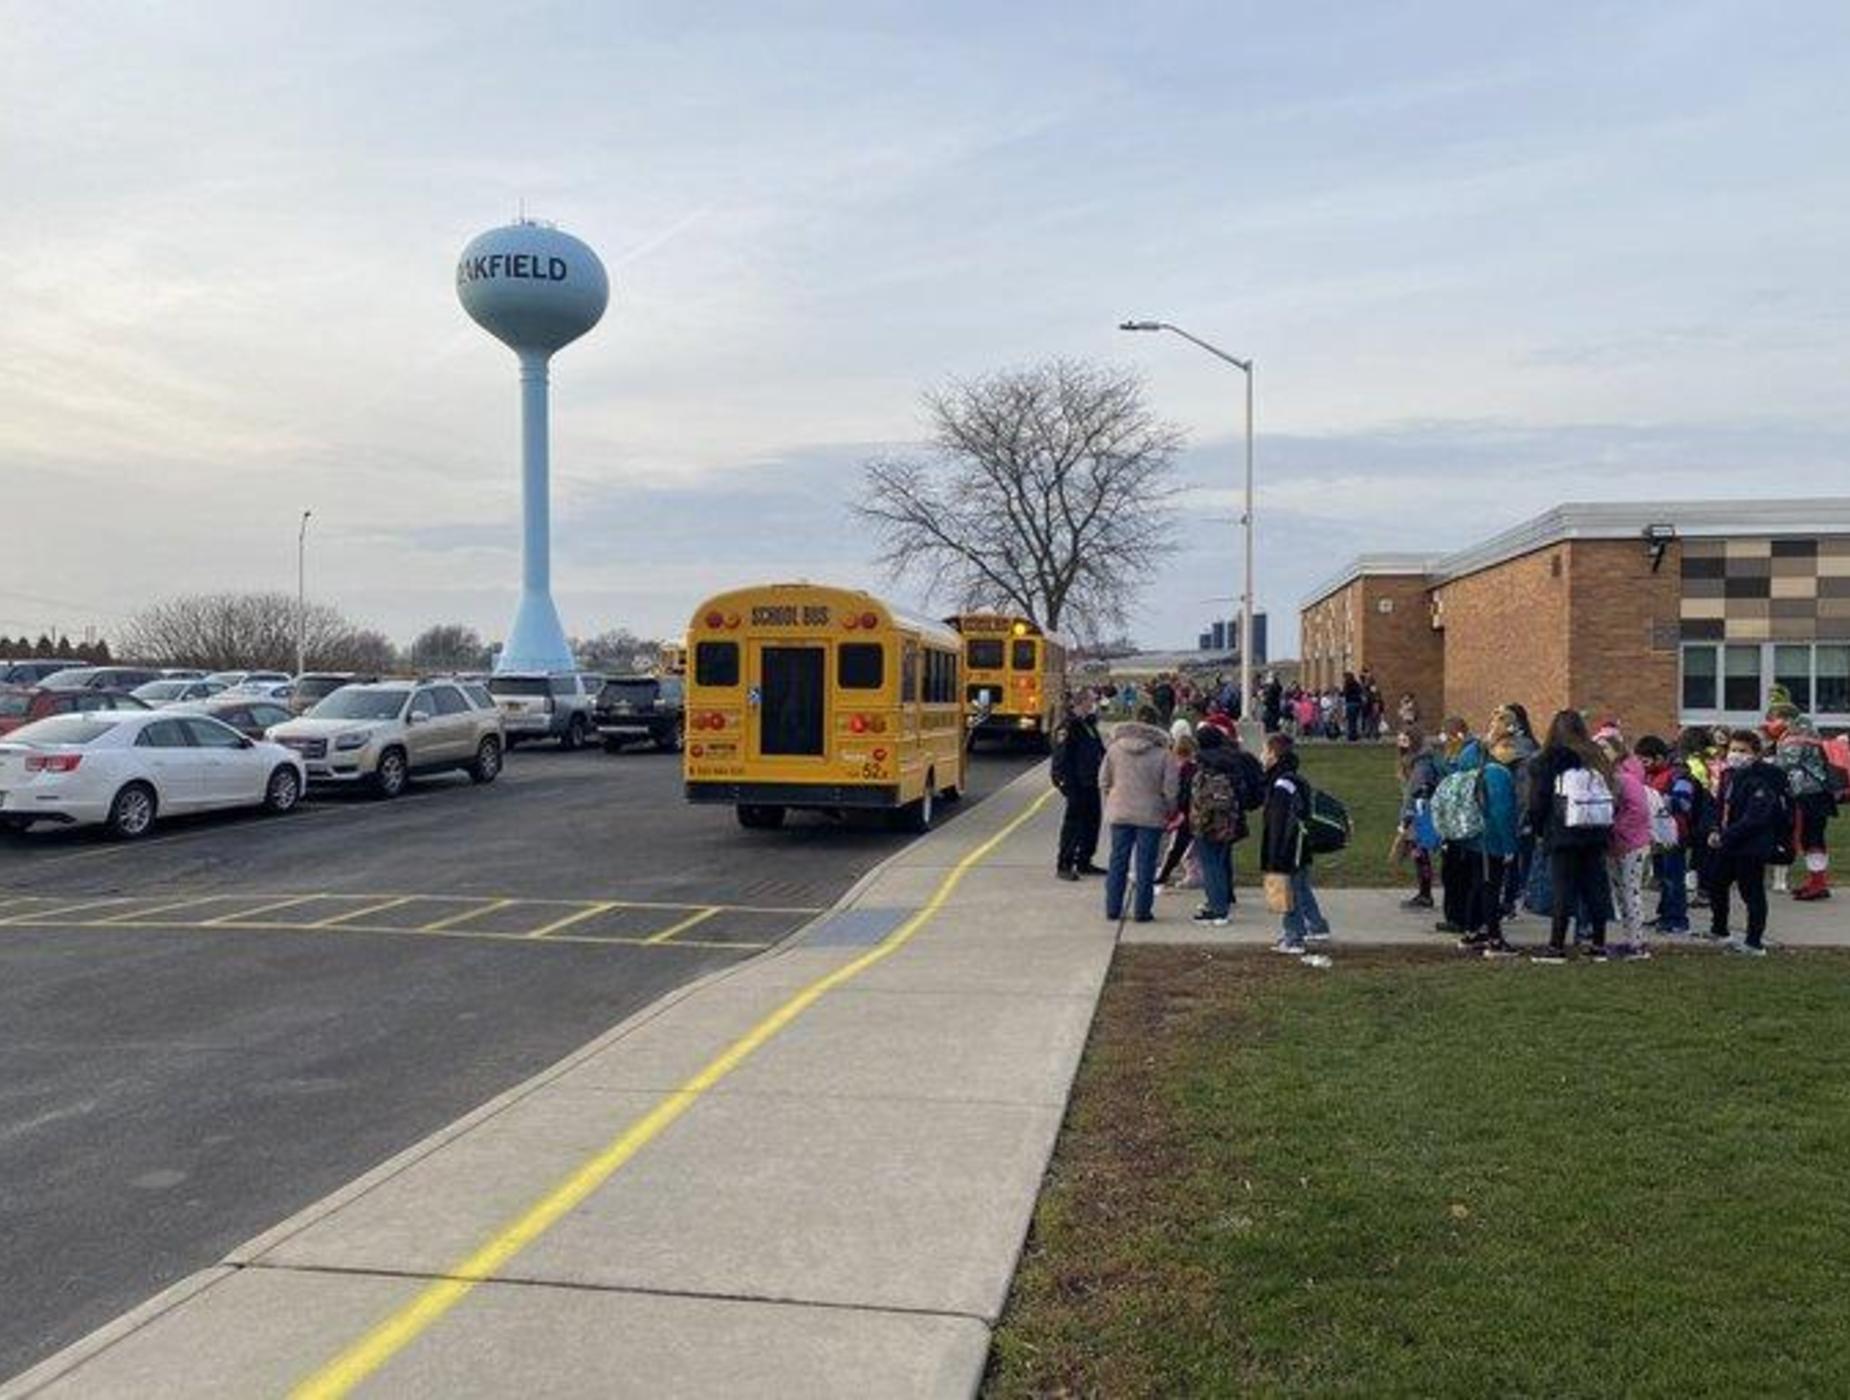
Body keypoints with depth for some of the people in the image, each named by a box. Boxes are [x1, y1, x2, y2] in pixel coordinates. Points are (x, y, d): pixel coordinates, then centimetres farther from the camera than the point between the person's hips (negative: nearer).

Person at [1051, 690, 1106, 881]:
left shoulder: (1089, 723, 14)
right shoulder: (1069, 726, -14)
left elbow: (1099, 750, 22)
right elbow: (1062, 757, -18)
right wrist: (1066, 783, -22)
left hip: (1091, 783, 9)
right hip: (1077, 785, -9)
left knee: (1091, 822, 13)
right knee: (1073, 823, -6)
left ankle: (1084, 862, 24)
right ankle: (1063, 865, 0)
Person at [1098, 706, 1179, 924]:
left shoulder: (1115, 748, 0)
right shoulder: (1163, 753, -9)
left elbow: (1104, 781, 5)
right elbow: (1170, 790, -8)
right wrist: (1171, 813, 7)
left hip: (1119, 814, 3)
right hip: (1150, 816, -3)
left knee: (1118, 861, 10)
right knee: (1146, 863, 5)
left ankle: (1113, 908, 15)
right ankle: (1142, 910, 9)